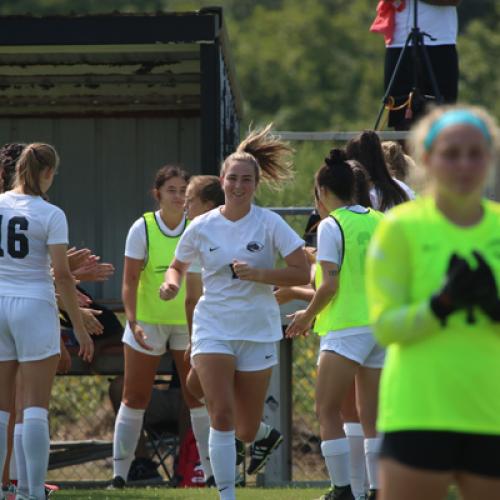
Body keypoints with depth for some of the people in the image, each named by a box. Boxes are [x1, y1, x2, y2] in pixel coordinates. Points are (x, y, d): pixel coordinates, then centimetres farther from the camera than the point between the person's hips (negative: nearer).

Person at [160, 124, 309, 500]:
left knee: (246, 431, 6)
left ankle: (265, 432, 44)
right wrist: (172, 283, -6)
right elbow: (178, 265, 17)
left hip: (258, 331, -1)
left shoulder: (269, 224, -6)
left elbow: (302, 273, -10)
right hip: (213, 327, 1)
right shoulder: (202, 227, 0)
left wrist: (258, 274, -22)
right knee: (221, 414, -18)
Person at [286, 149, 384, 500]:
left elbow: (329, 284, -14)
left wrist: (308, 315, 1)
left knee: (327, 411, 0)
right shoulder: (380, 222, 8)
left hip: (346, 329, -6)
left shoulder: (332, 225, -9)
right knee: (373, 416, 10)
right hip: (383, 327, 6)